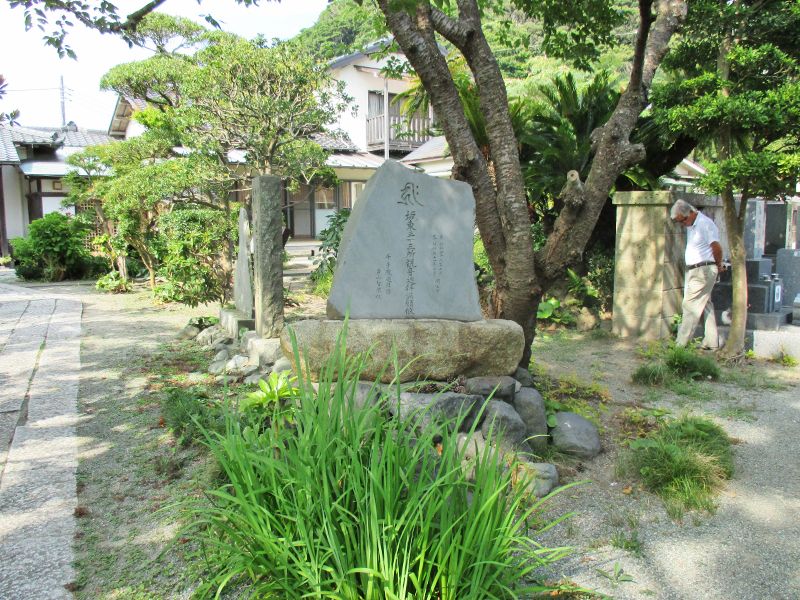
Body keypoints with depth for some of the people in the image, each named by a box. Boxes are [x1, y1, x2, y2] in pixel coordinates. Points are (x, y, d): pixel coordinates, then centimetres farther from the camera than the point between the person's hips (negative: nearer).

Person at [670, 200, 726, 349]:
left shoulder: (705, 224, -16)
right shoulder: (690, 225, 12)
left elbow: (716, 247, -17)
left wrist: (719, 265, -2)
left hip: (703, 271, -9)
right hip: (693, 271, 9)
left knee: (690, 306, -8)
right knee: (705, 305, 11)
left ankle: (681, 344, -5)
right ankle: (712, 343, 17)